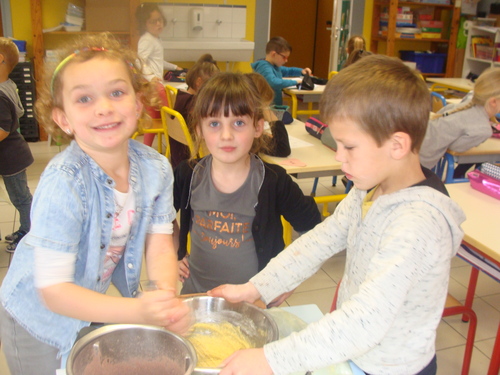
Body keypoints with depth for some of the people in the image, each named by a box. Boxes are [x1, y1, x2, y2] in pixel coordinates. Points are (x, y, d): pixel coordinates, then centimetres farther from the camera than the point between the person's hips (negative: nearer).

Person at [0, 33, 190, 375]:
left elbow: (159, 246, -13)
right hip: (40, 321, -4)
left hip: (100, 303, 5)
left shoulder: (156, 168, -16)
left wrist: (168, 299, -33)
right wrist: (138, 311, -41)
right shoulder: (62, 184, -32)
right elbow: (53, 290, -30)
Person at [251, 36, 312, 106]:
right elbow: (274, 83, -33)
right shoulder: (264, 67, -16)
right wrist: (295, 81, -22)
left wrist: (301, 71, 15)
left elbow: (288, 71, 34)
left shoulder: (275, 66, 15)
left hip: (276, 106, 10)